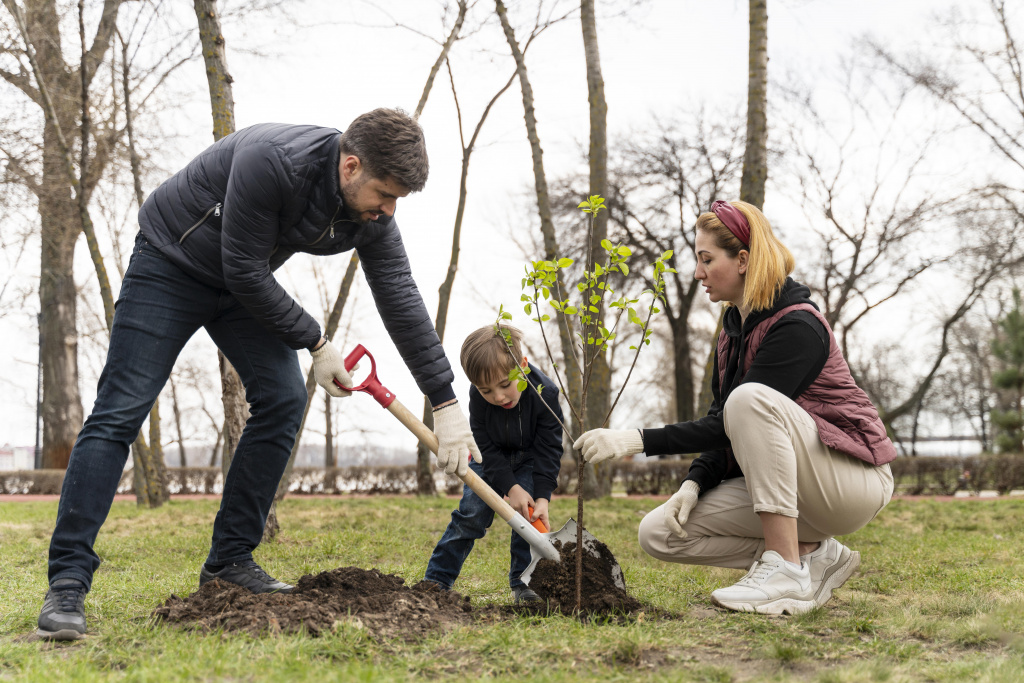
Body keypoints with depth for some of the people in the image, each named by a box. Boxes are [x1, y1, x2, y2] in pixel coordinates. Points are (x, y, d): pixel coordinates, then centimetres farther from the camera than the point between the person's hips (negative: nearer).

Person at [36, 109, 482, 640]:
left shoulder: (372, 214, -15)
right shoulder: (271, 160, -36)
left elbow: (402, 301, -9)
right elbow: (245, 272, -29)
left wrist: (446, 403, -10)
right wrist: (315, 344, -20)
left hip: (243, 285, 7)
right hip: (170, 263, -6)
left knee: (282, 399, -7)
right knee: (119, 412, -12)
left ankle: (229, 561, 2)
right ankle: (68, 581, -12)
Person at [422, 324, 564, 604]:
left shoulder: (545, 394, -33)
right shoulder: (479, 396, -29)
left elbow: (548, 451, -26)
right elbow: (487, 447, -21)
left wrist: (542, 498, -33)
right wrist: (510, 487, -29)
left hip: (530, 458, 0)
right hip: (491, 457, 1)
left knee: (529, 514, -16)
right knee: (472, 513, -7)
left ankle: (523, 582, -3)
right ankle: (437, 579, 0)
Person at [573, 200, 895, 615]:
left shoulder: (796, 327, -19)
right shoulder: (735, 325, 8)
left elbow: (733, 421, -25)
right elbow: (723, 425, 8)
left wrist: (639, 441, -27)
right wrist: (694, 484, -9)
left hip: (853, 480, -8)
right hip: (779, 481, 8)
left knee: (749, 398, -34)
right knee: (660, 534, -6)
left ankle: (787, 571, -28)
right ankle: (813, 553, 0)